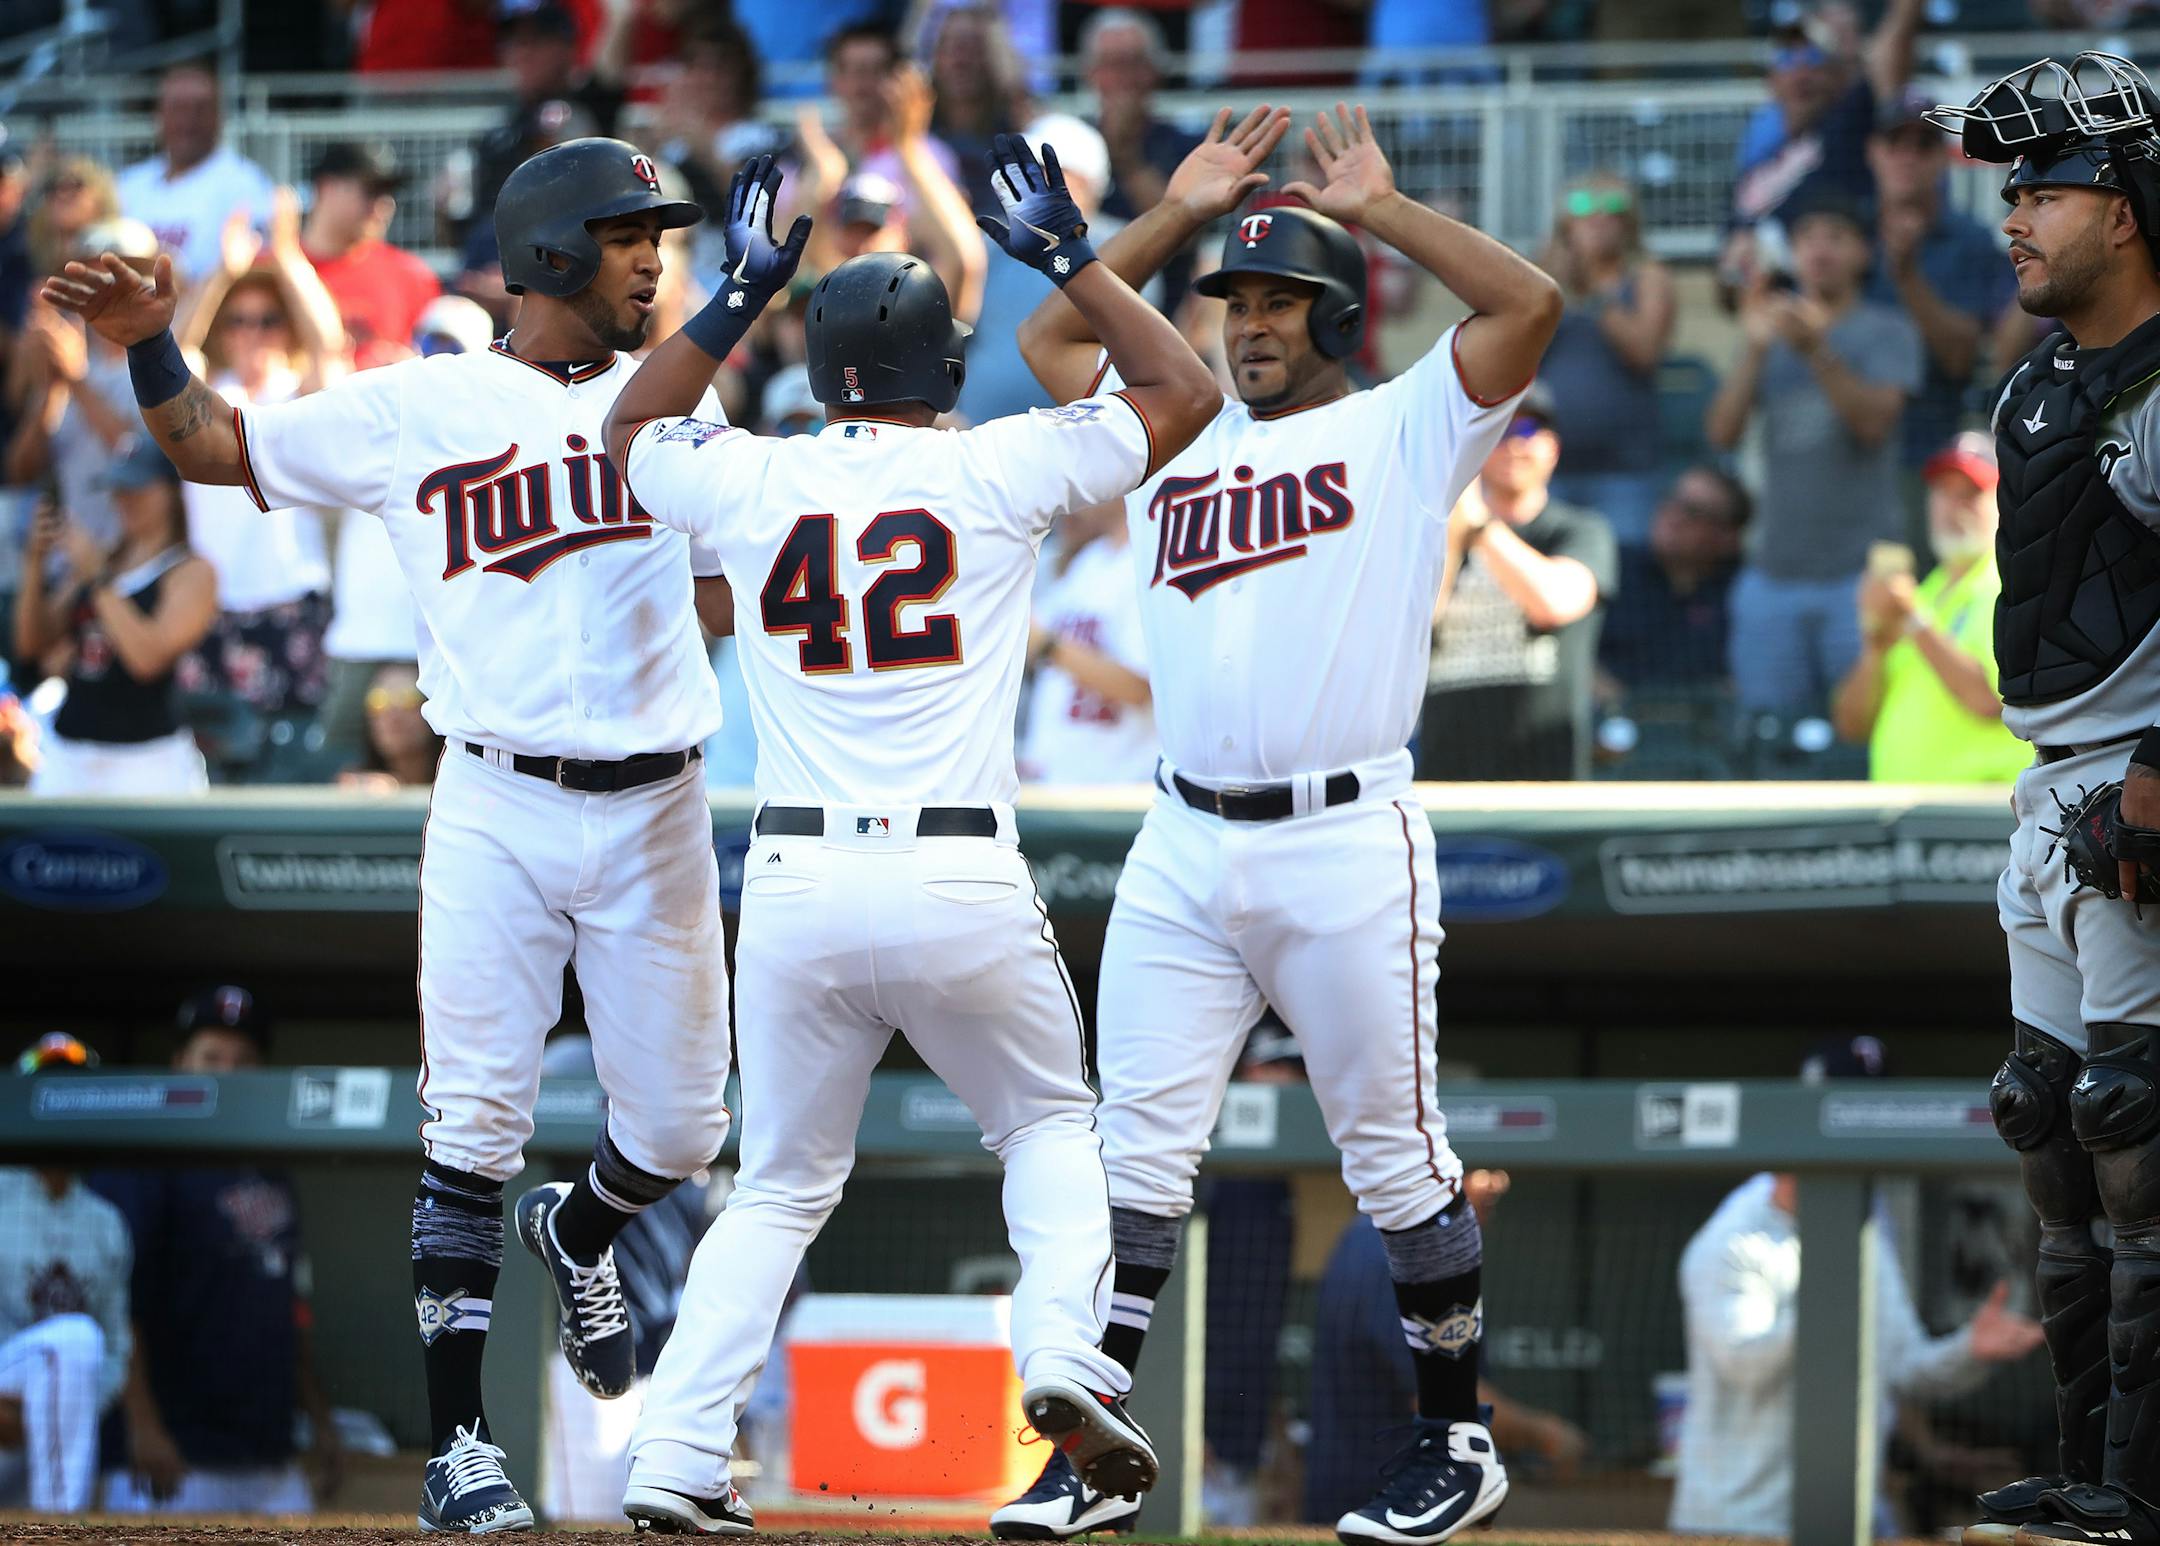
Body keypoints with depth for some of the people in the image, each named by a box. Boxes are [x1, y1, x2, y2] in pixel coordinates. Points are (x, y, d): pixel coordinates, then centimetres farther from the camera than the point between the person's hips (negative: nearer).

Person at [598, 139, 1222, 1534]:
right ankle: (1067, 1355, -4)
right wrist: (1072, 257, 16)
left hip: (796, 885, 2)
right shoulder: (997, 472, 0)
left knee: (783, 1186, 16)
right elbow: (1185, 391, 11)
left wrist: (743, 293, 27)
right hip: (964, 884, -2)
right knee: (1050, 1129, 20)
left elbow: (633, 428, 29)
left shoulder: (752, 485, 6)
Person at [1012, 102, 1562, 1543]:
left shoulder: (1402, 430, 3)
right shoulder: (1179, 442, 18)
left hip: (1347, 844, -5)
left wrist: (1379, 206, -2)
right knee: (1135, 1151, -1)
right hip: (1185, 849, 5)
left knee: (1395, 1155, 1)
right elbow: (1054, 339, 24)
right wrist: (1178, 212, 18)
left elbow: (1529, 302, -9)